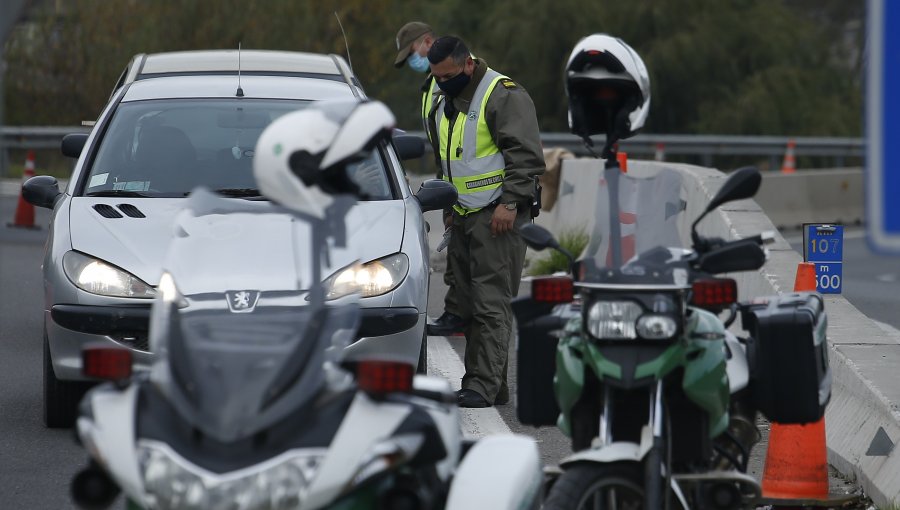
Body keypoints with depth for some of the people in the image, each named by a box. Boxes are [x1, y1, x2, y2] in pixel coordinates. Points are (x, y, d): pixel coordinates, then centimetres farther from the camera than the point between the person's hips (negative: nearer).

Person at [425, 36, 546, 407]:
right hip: (462, 217, 9)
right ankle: (490, 386, 12)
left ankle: (484, 386, -14)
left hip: (496, 216, -9)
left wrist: (509, 202, -20)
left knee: (491, 303, -11)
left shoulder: (503, 95, -11)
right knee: (470, 303, 8)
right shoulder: (442, 104, 16)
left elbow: (526, 154, -15)